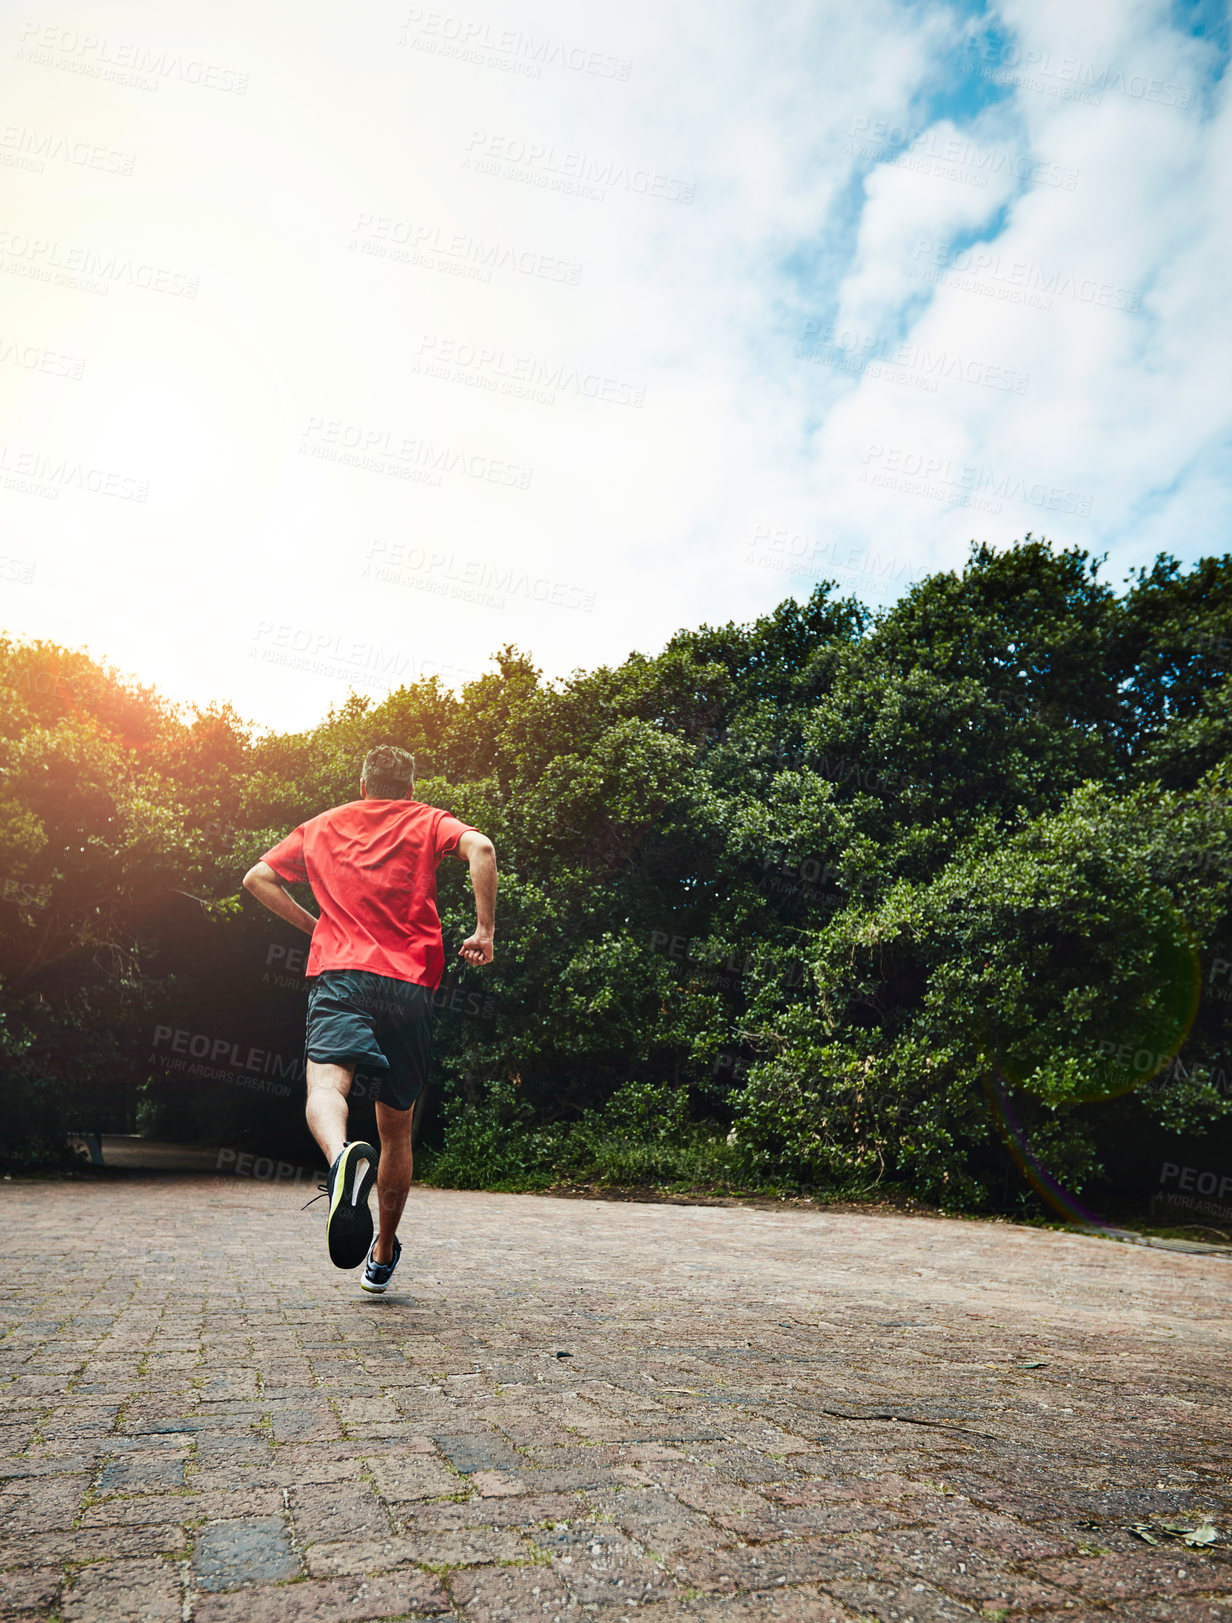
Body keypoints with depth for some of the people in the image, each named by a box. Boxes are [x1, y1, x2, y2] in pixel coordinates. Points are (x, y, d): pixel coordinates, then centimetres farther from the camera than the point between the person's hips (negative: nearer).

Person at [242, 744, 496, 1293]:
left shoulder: (321, 826, 21)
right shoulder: (427, 821, 14)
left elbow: (257, 878, 23)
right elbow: (479, 848, -7)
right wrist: (484, 929, -4)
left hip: (338, 973, 0)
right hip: (410, 984, 1)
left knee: (325, 1086, -21)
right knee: (396, 1126, 13)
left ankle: (342, 1157, -57)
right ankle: (383, 1254, 25)